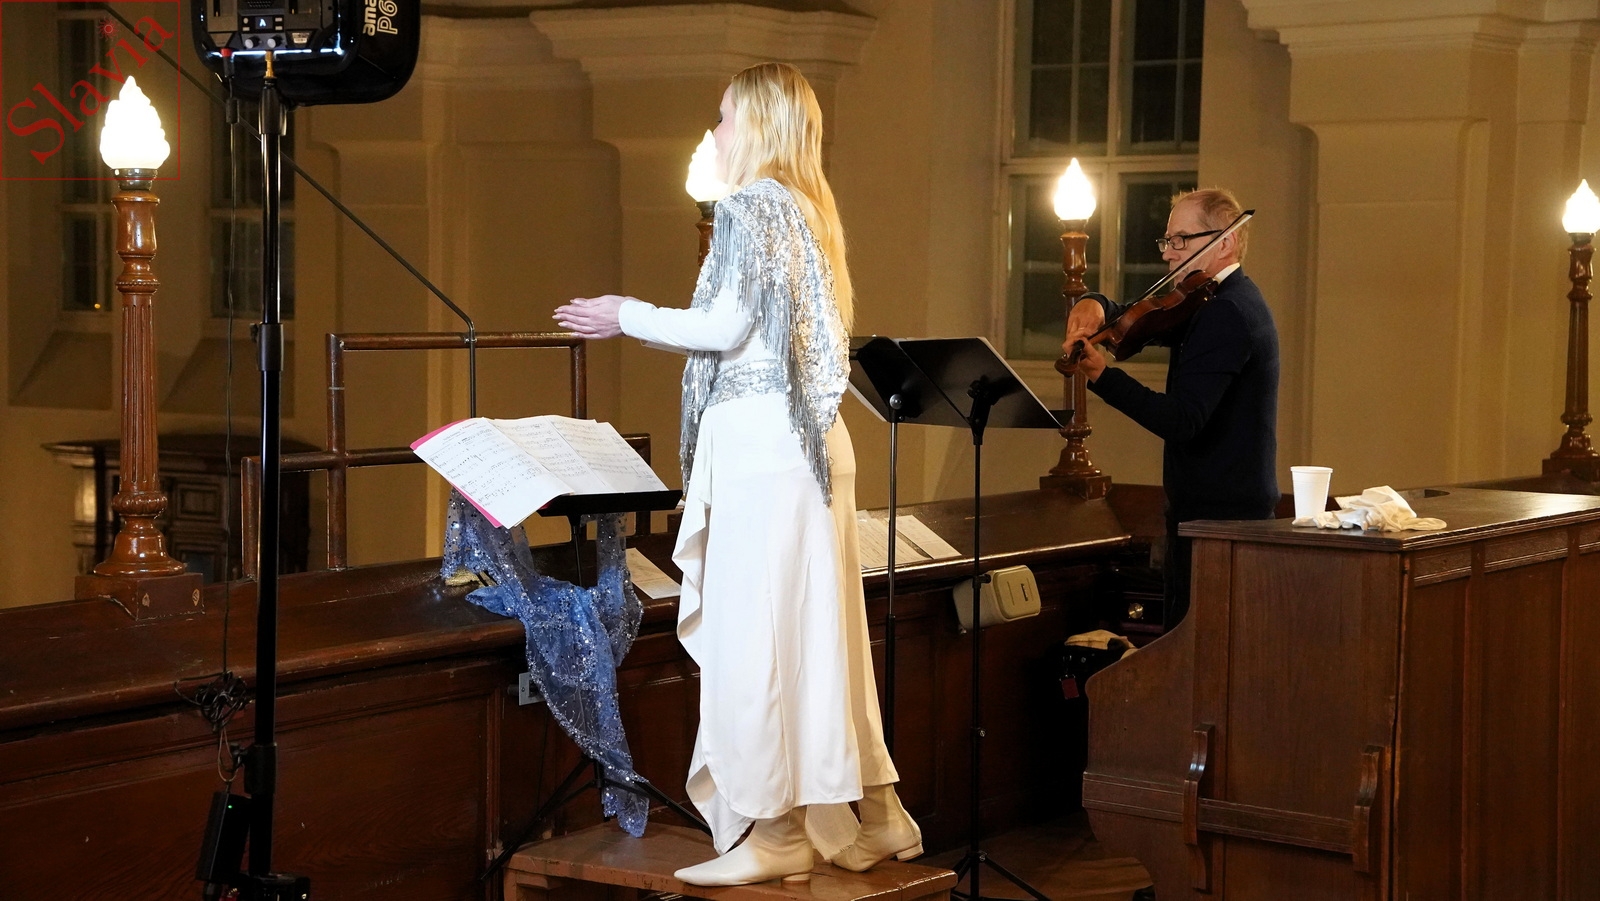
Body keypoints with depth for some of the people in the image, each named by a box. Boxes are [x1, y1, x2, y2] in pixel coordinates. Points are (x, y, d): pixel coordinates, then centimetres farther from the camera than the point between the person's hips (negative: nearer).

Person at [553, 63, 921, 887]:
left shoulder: (750, 204, -8)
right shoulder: (806, 209, 18)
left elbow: (727, 327, -14)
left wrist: (628, 318, -2)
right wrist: (644, 320, 24)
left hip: (761, 438, -9)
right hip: (808, 436, 9)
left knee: (756, 625, -6)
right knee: (816, 623, 12)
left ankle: (777, 830, -2)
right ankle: (873, 812, 16)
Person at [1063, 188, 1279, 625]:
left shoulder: (1226, 314, -18)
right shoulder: (1233, 301, 16)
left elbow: (1180, 420, -27)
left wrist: (1101, 375, -29)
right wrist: (1096, 306, -7)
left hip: (1218, 518, -11)